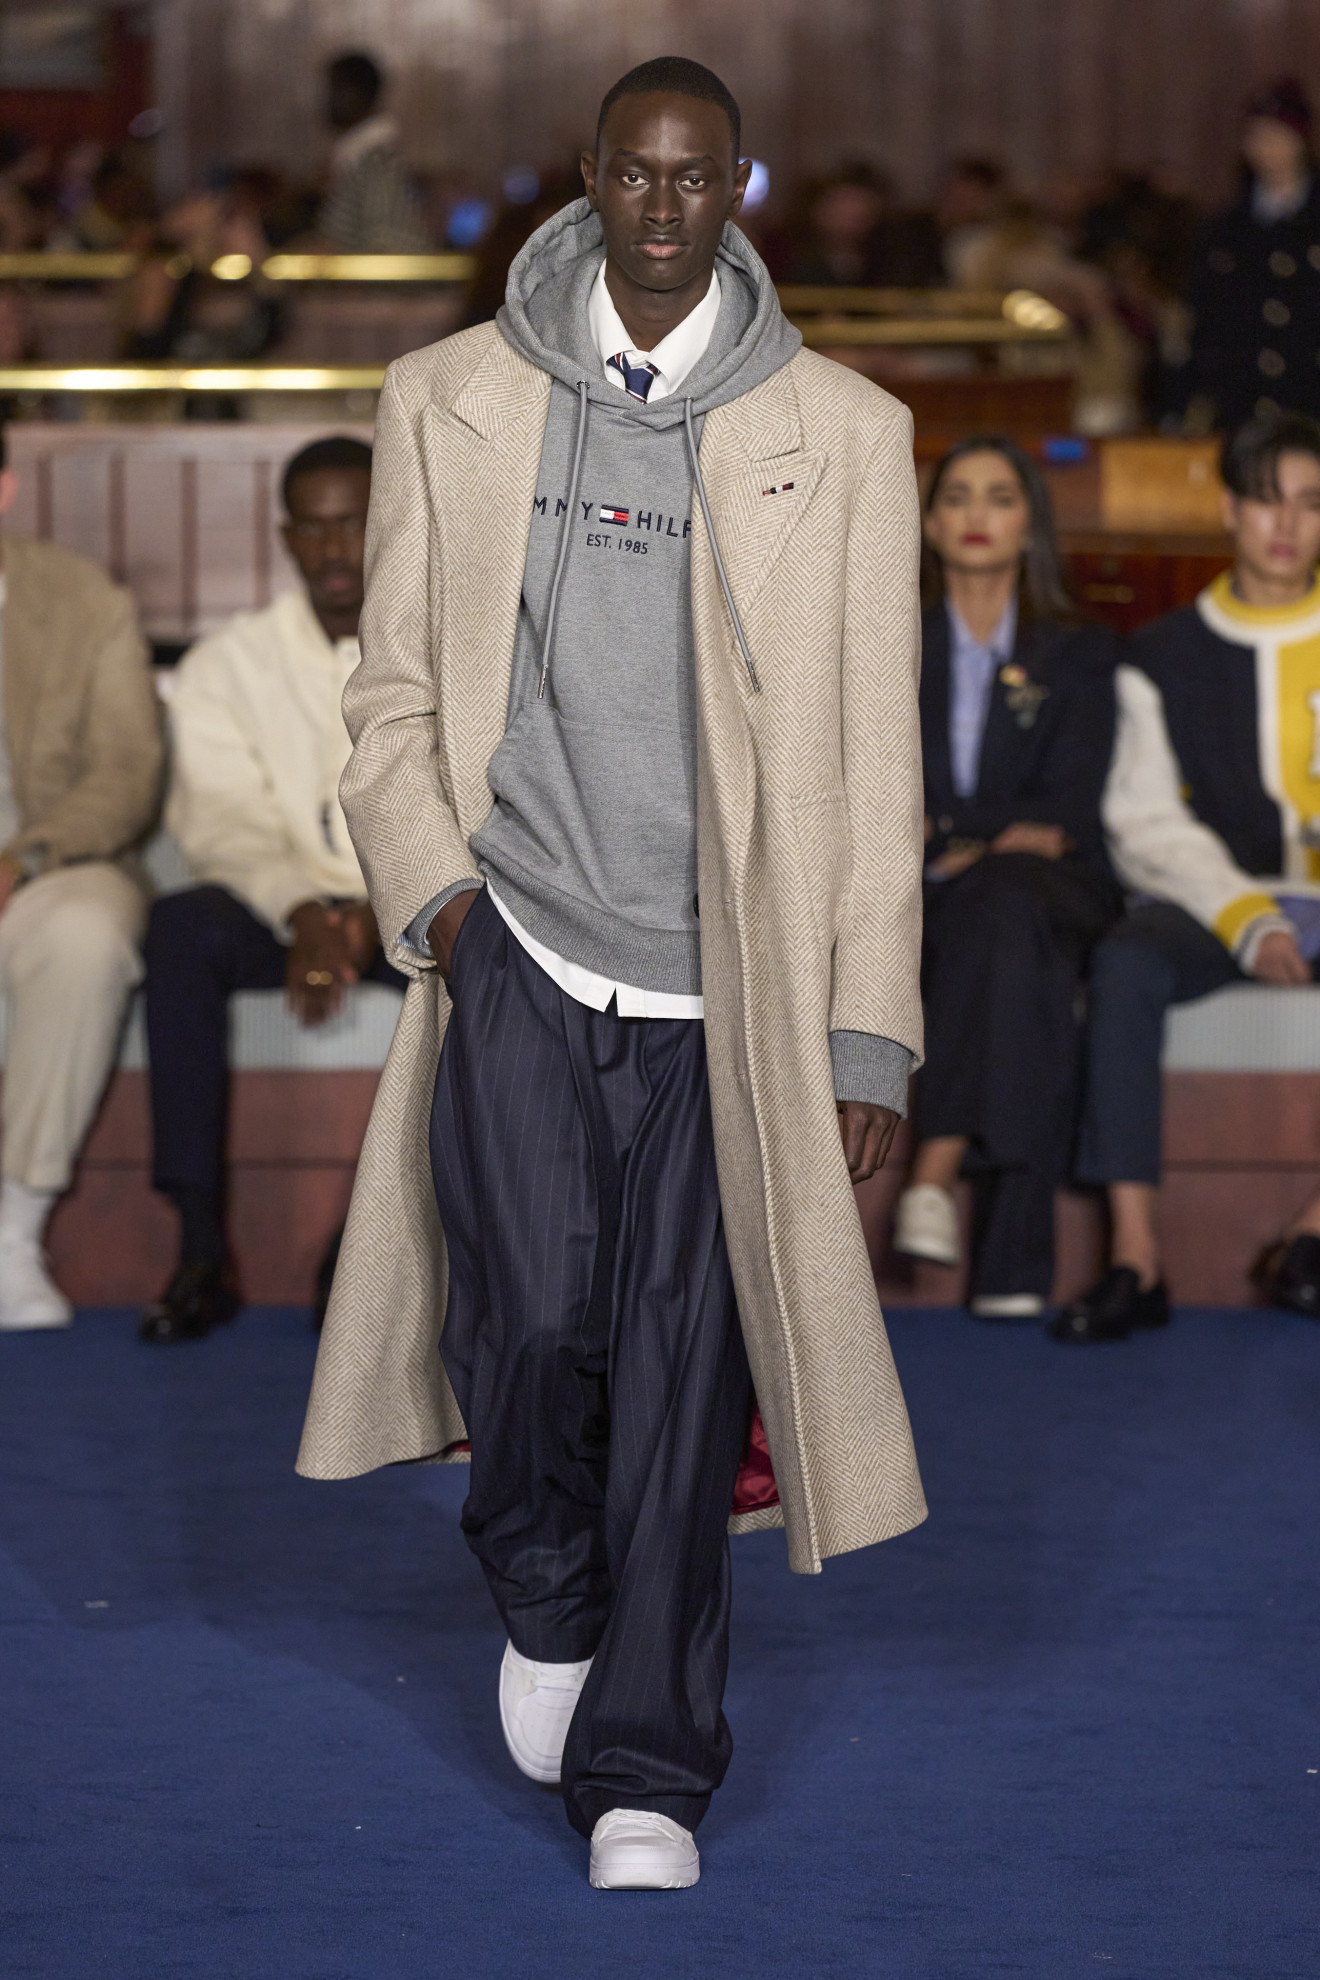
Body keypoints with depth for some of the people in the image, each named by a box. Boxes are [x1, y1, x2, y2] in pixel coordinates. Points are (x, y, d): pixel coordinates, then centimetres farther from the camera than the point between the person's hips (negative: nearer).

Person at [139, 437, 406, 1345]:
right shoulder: (229, 664, 8)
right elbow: (223, 822, -4)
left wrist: (370, 918, -24)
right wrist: (302, 913, -25)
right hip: (277, 906, 1)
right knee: (182, 928, -32)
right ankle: (202, 1251, -34)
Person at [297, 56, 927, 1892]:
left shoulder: (843, 432, 5)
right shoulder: (452, 402, 8)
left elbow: (875, 753, 5)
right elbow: (393, 691, 11)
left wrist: (869, 1031, 1)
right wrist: (433, 886, -6)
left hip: (733, 985, 0)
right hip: (520, 954, 0)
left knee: (682, 1376, -1)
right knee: (533, 1315, -14)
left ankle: (645, 1779, 12)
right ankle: (548, 1605, 18)